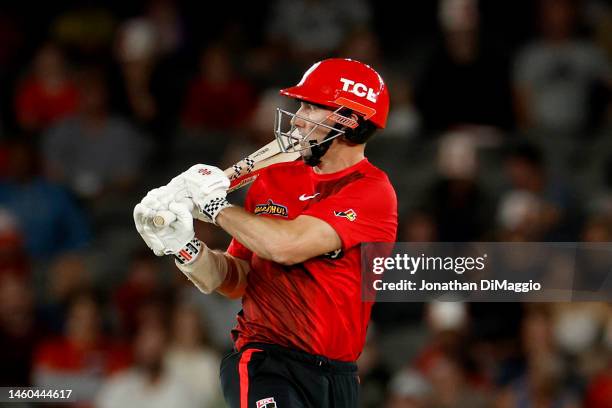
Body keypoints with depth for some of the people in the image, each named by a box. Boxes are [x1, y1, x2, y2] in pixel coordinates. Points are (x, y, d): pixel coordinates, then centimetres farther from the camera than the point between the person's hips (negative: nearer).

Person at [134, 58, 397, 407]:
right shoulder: (273, 180, 11)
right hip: (265, 366, 2)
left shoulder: (372, 191, -6)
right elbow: (236, 282, 10)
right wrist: (183, 245, -6)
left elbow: (286, 245, -17)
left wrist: (215, 205, -5)